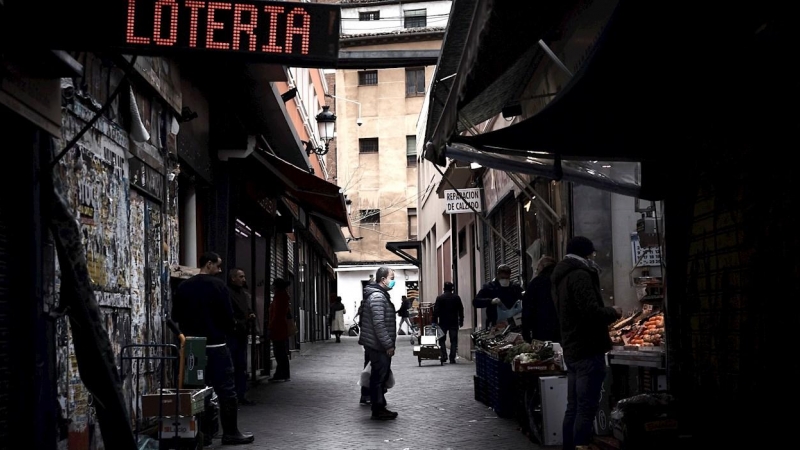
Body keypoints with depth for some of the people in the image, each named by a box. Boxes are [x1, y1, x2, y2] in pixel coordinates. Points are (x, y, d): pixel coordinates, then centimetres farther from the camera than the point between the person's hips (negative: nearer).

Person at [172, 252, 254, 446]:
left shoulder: (183, 287, 8)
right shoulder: (217, 285, -8)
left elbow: (176, 316, 11)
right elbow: (228, 315, -9)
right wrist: (227, 332, 9)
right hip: (215, 345, -6)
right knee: (226, 389, -1)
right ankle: (230, 433, 0)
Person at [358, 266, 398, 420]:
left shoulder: (380, 294, 16)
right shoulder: (377, 296, -18)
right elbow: (379, 324, -24)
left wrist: (389, 343, 21)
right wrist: (388, 345, -21)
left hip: (378, 345, 10)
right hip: (378, 346, -10)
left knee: (381, 376, 15)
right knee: (379, 377, -4)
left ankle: (379, 408, 22)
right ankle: (378, 411, 2)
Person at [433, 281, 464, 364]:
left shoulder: (439, 298, -4)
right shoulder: (456, 298, 2)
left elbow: (436, 311, -6)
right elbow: (461, 310, 6)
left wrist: (435, 322, -2)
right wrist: (461, 321, 14)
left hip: (443, 323, -1)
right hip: (454, 322, 1)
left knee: (442, 339, 11)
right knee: (453, 341, 4)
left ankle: (444, 355, -3)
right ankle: (452, 358, -2)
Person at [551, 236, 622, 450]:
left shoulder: (561, 277, 18)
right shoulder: (580, 275, -14)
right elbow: (592, 312, -23)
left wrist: (606, 313, 21)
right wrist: (613, 312, -5)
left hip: (572, 349, 10)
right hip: (588, 350, -10)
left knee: (573, 408, 12)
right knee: (586, 409, -9)